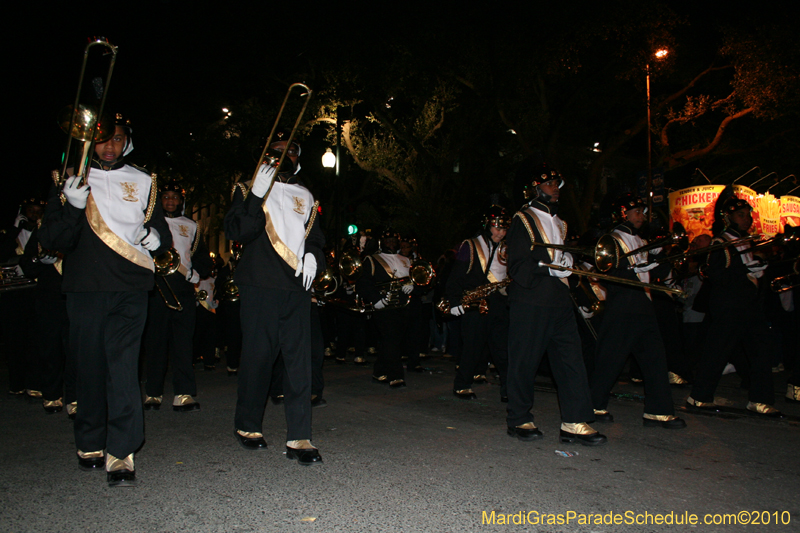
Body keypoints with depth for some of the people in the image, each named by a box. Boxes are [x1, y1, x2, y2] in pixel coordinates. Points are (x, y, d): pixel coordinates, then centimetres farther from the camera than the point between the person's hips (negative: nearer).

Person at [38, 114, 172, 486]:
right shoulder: (71, 182, 9)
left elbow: (162, 229, 19)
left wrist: (157, 238, -4)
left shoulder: (142, 182, 14)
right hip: (85, 288, 1)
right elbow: (50, 240, 2)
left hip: (131, 290, 0)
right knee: (89, 368, 7)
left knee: (123, 367, -10)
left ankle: (120, 455, -9)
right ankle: (90, 444, 25)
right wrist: (73, 208, -16)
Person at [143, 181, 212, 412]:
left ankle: (184, 394, -4)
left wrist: (194, 274, -2)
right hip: (156, 288, -1)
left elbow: (204, 260, 16)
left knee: (183, 343, -4)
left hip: (183, 289, 1)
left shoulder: (190, 226, 19)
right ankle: (153, 394, 9)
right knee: (155, 342, 1)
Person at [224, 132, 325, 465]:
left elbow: (315, 237, 23)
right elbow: (236, 231, -9)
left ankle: (298, 438, 0)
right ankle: (247, 426, 23)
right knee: (257, 356, 2)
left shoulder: (305, 197, 20)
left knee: (300, 359, -4)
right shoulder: (250, 190, 8)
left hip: (297, 288, 3)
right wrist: (257, 195, -18)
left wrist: (313, 255, 2)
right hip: (260, 287, -3)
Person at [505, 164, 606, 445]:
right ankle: (518, 420, 15)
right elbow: (518, 267, -10)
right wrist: (545, 265, -23)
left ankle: (575, 424, 6)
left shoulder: (560, 223, 23)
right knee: (525, 361, 0)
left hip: (559, 300, 7)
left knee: (572, 359, 0)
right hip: (530, 303, -7)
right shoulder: (523, 220, 0)